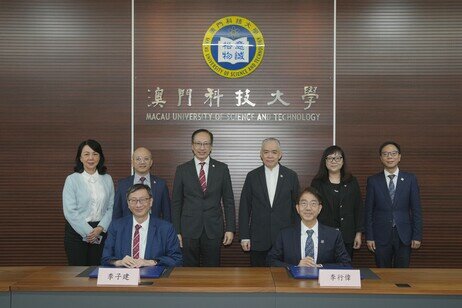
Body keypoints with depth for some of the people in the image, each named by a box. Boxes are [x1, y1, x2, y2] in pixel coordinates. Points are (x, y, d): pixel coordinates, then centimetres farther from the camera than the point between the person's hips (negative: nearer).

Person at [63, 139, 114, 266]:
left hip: (101, 231, 3)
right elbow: (70, 211, -8)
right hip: (77, 231, -2)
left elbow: (111, 207, 4)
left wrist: (100, 228, -10)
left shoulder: (107, 179, 7)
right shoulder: (72, 180, -2)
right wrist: (89, 232, -12)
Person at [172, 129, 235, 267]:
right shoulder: (182, 170, 3)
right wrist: (176, 231, -1)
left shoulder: (222, 169, 3)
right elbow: (176, 203, 4)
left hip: (213, 230, 0)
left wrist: (230, 229, -1)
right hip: (189, 230, 0)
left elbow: (228, 201, 4)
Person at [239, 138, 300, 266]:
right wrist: (244, 236, 0)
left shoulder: (291, 176, 4)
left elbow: (296, 207, 7)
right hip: (258, 240, 0)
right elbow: (244, 207, 4)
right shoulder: (252, 176, 4)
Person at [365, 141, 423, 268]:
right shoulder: (373, 181, 1)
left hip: (404, 235, 0)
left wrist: (417, 236, -2)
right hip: (381, 236, 0)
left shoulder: (410, 179, 2)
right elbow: (368, 211, 2)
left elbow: (416, 209, 2)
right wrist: (369, 237, -2)